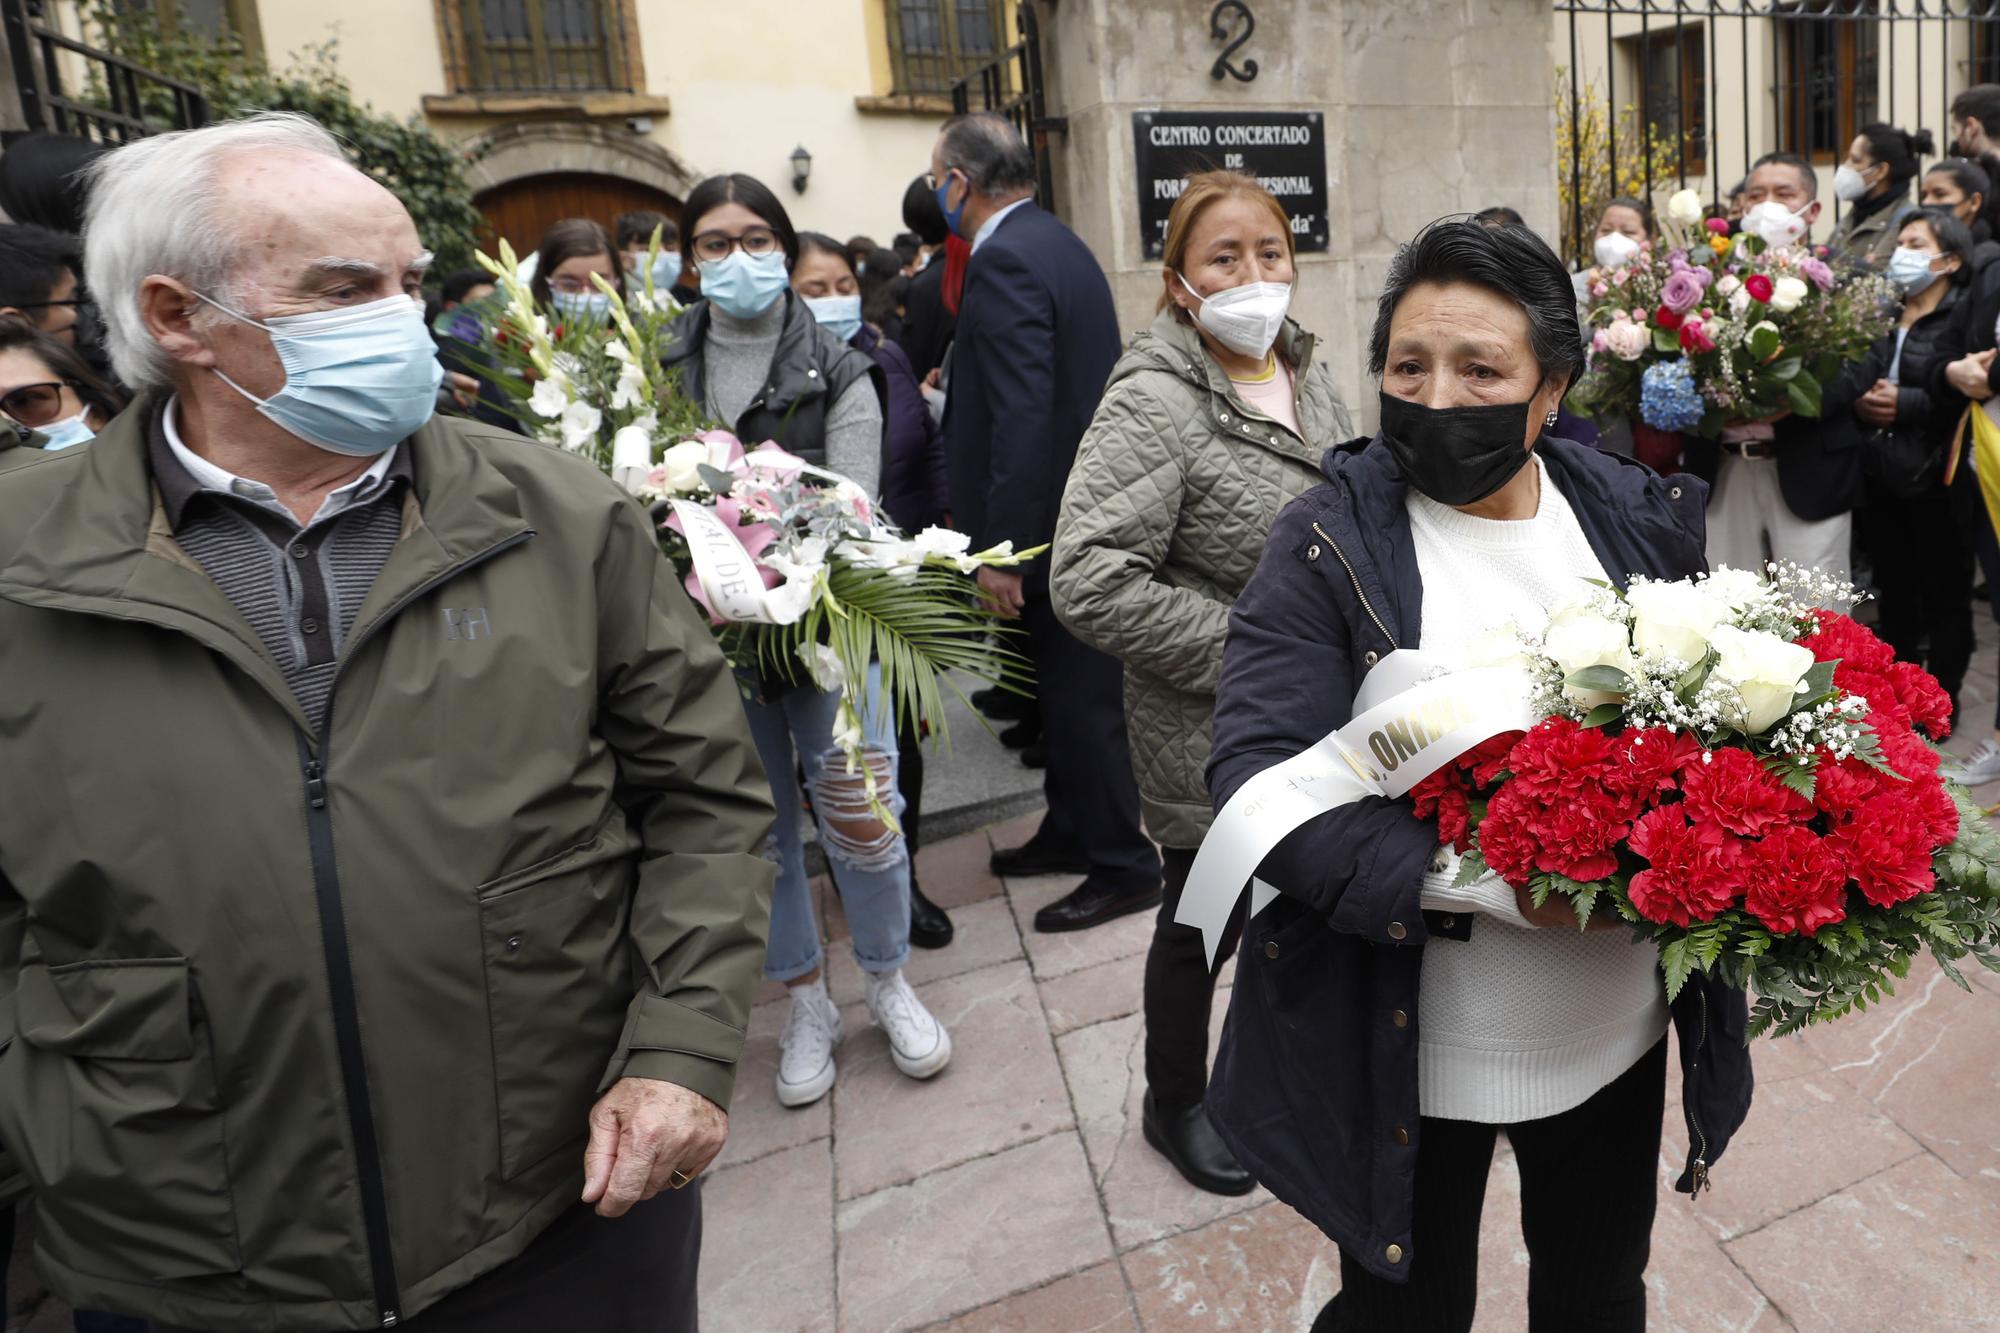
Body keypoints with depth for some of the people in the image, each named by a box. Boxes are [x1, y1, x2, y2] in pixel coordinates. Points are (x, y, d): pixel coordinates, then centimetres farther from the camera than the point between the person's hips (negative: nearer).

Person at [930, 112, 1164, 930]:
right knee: (1066, 689, 20)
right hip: (1079, 512, 10)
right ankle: (1070, 832, 35)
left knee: (1080, 698, 1)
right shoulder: (1054, 241, 13)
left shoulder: (1005, 261, -18)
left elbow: (1023, 417, -25)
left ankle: (1124, 867, 15)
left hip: (1052, 523, -10)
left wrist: (999, 548, -22)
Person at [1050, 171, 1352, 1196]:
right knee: (1205, 918, 12)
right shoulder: (1155, 401, -20)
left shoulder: (1308, 370, 4)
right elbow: (1088, 581, -29)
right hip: (1210, 737, -7)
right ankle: (1175, 1104, 39)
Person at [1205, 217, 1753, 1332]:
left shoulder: (1641, 519, -2)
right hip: (1409, 1042, -4)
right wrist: (1489, 881, -30)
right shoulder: (1329, 545, -15)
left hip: (1619, 1025, 4)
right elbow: (1256, 775, -22)